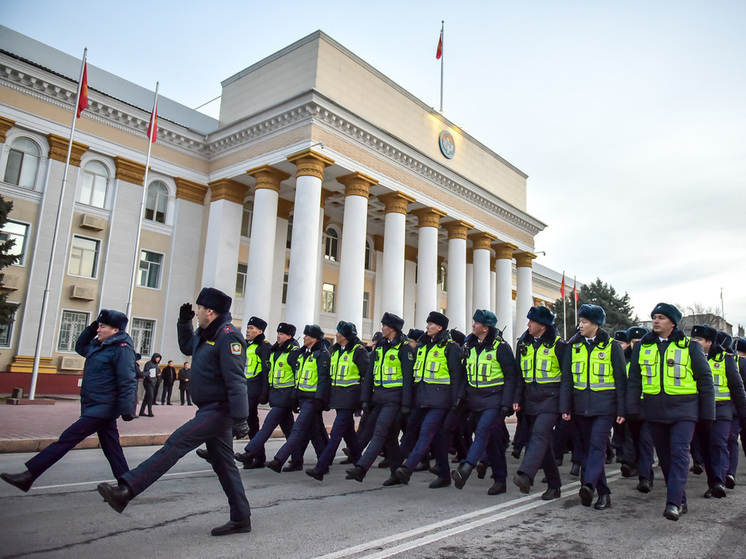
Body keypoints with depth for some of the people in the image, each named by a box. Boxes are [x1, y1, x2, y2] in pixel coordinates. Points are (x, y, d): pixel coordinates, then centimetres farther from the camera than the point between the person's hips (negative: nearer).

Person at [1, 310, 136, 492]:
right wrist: (91, 328, 14)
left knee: (67, 438, -6)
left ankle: (28, 476, 1)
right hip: (99, 408, 10)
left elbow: (128, 382, -20)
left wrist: (126, 410, -22)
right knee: (112, 449, 11)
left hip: (101, 409, -10)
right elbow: (80, 347, 31)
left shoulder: (122, 349, -16)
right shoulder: (99, 346, 13)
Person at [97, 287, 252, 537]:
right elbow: (187, 347, 34)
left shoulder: (228, 336, -18)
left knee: (175, 444, -14)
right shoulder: (205, 334, 13)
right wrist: (184, 322, 19)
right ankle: (240, 519, 20)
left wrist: (240, 419, -27)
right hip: (211, 409, 10)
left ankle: (125, 491, -12)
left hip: (218, 410, -10)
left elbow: (236, 381, -24)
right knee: (223, 464, 12)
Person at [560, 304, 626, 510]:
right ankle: (603, 492, 15)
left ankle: (589, 485, -26)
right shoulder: (573, 346, 9)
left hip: (604, 406, -4)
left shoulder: (612, 346, 1)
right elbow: (566, 379, 7)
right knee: (587, 447, 6)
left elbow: (621, 380, 2)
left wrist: (621, 410, -3)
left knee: (597, 445, -16)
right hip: (581, 406, 4)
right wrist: (565, 407, 1)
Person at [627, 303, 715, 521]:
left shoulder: (690, 346, 1)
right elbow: (634, 380, 10)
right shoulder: (642, 347, 8)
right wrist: (632, 409, 2)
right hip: (654, 411, 3)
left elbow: (705, 379, 4)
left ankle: (673, 503, -13)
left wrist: (707, 413, 1)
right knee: (665, 456, 9)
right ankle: (680, 501, 21)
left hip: (683, 409, -3)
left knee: (679, 452, -13)